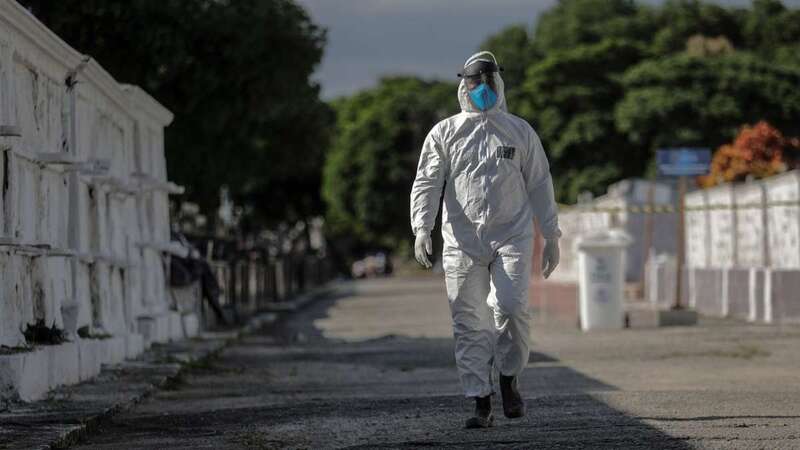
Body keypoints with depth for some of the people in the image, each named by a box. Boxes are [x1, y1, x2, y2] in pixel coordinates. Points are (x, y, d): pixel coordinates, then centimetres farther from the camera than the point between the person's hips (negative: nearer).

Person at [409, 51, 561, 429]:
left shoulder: (520, 132, 12)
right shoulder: (444, 133, 9)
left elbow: (539, 185, 15)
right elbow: (427, 184, 3)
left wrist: (551, 236, 12)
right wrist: (422, 229, -13)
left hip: (512, 237, 0)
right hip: (462, 242, 0)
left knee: (511, 306, -19)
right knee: (470, 325, -3)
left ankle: (509, 378, 3)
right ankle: (482, 403, 2)